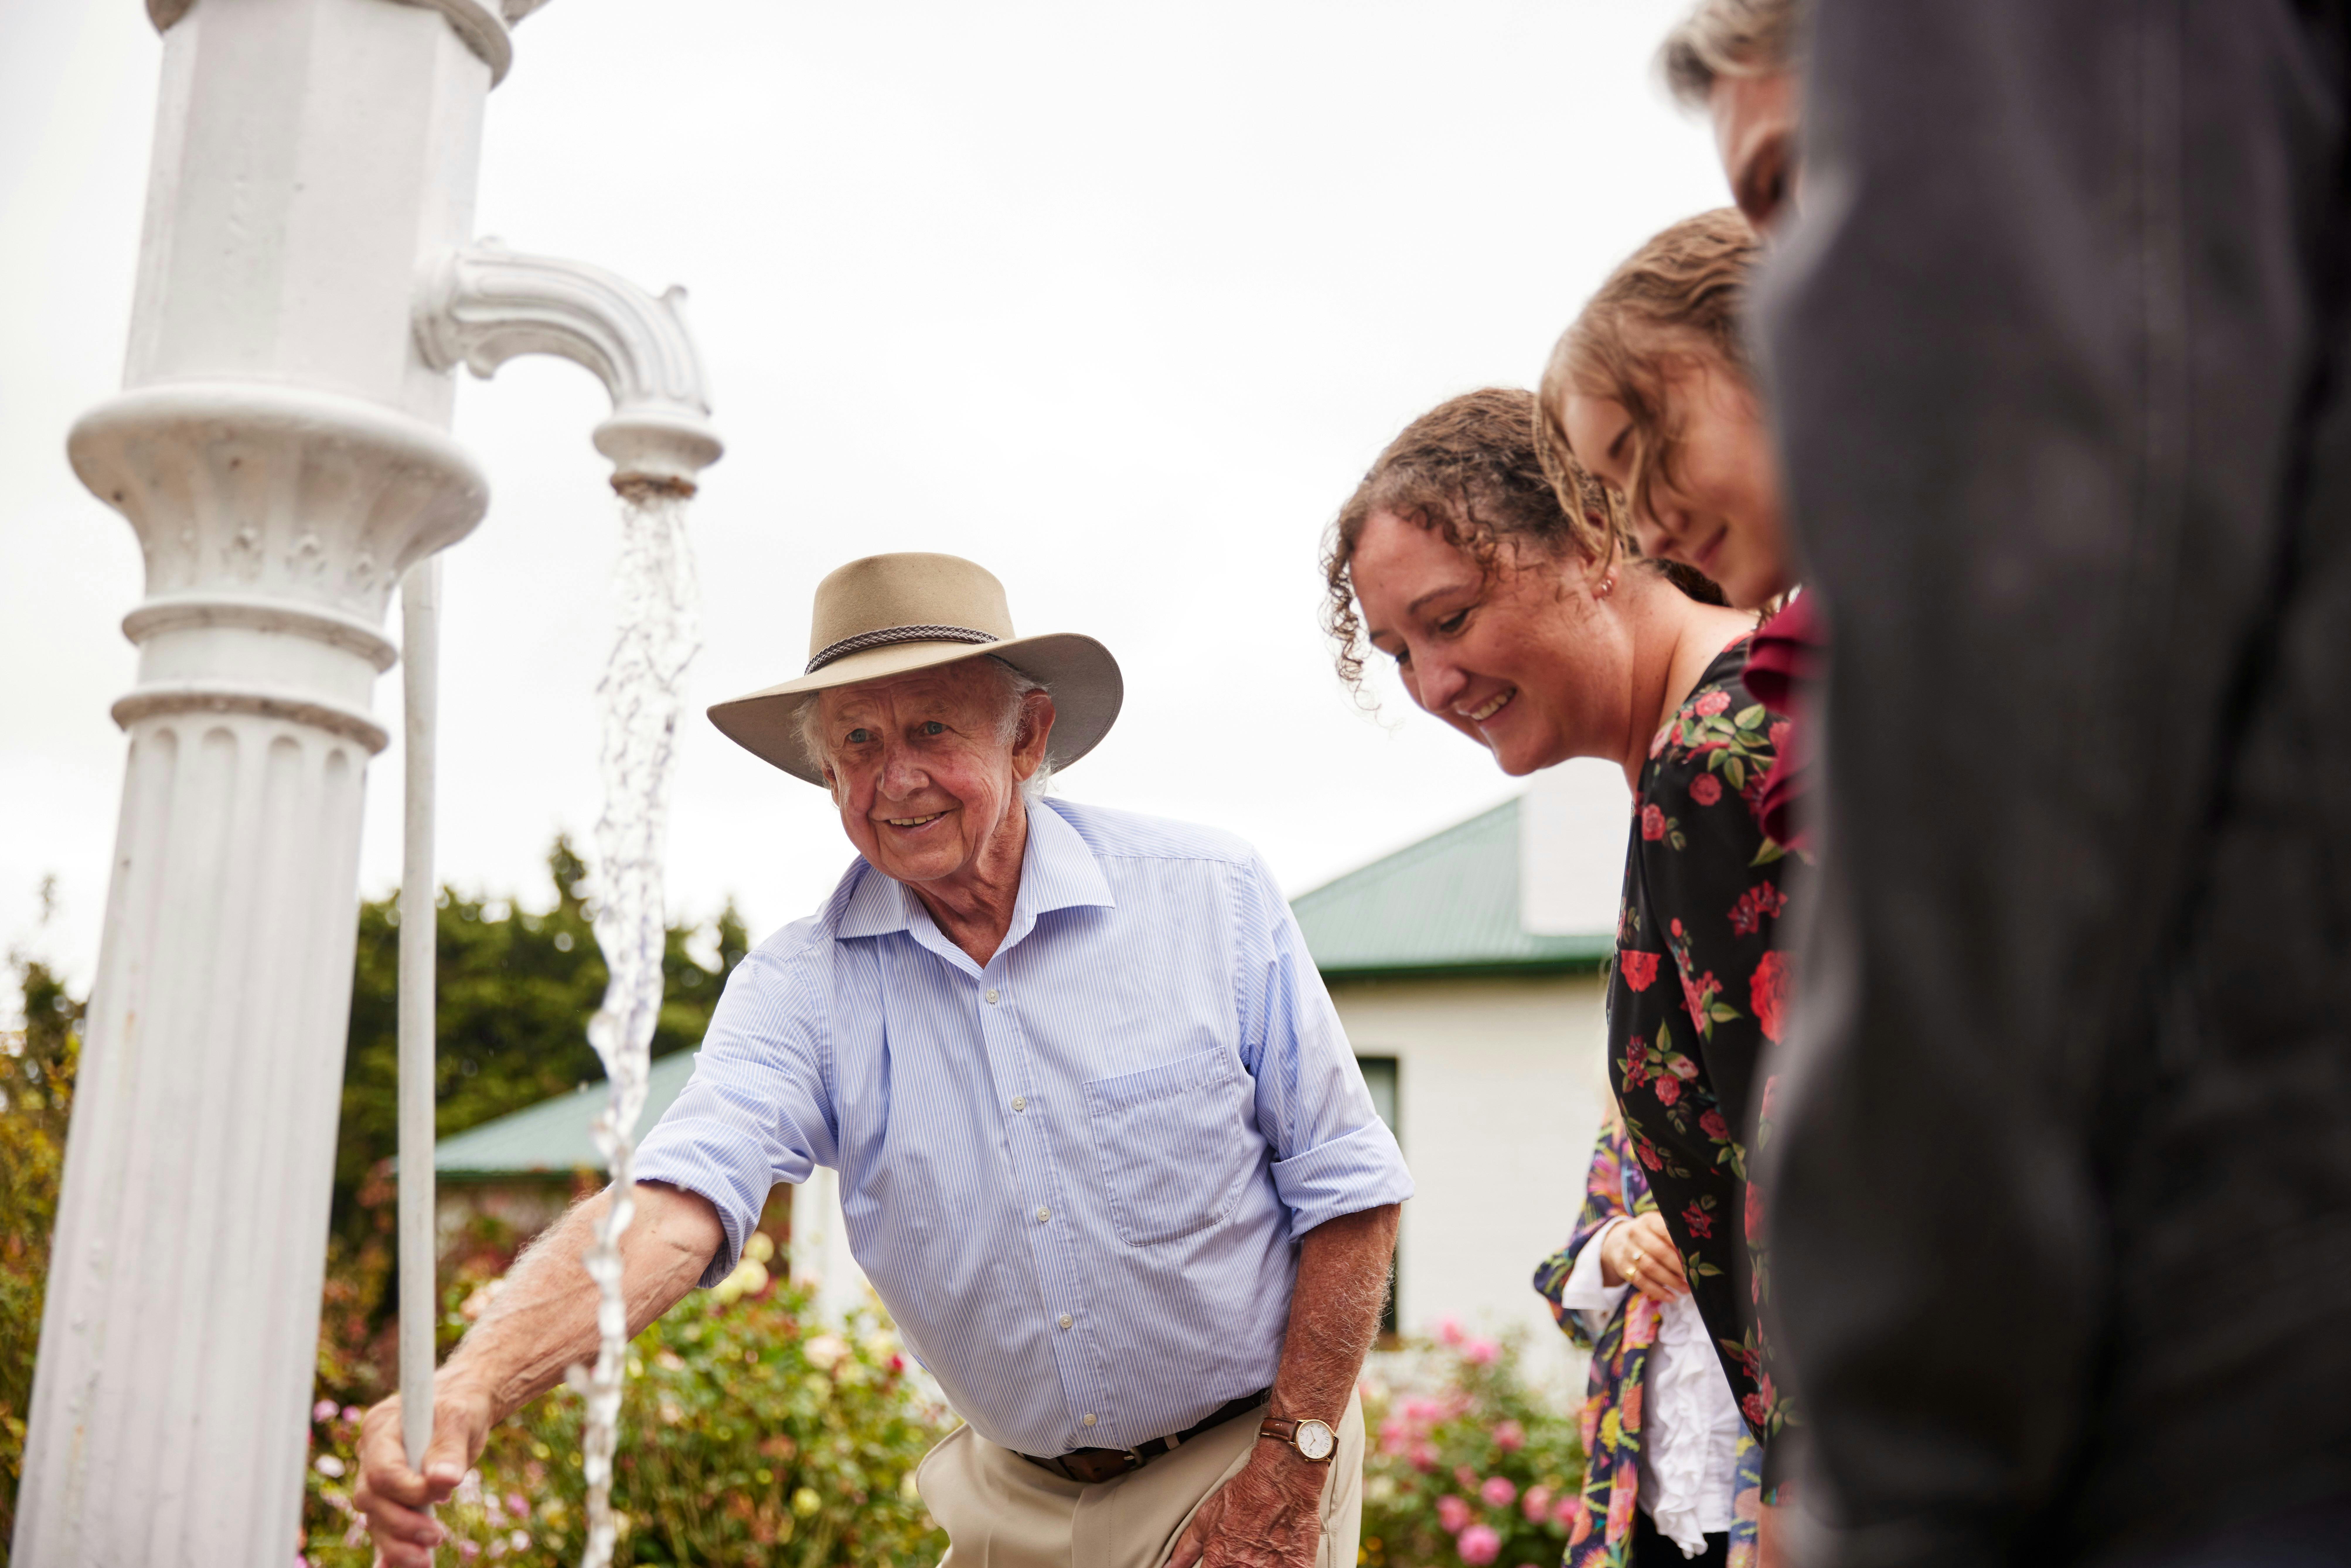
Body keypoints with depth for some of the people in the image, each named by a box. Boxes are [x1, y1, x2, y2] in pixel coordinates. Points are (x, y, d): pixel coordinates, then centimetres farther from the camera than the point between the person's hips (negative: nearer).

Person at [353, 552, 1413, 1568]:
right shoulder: (800, 988, -10)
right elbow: (671, 1204, -26)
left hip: (1247, 1463, -1)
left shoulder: (1214, 900, -13)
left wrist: (1290, 1471, -11)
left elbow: (1347, 1186, -7)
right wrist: (471, 1385, -44)